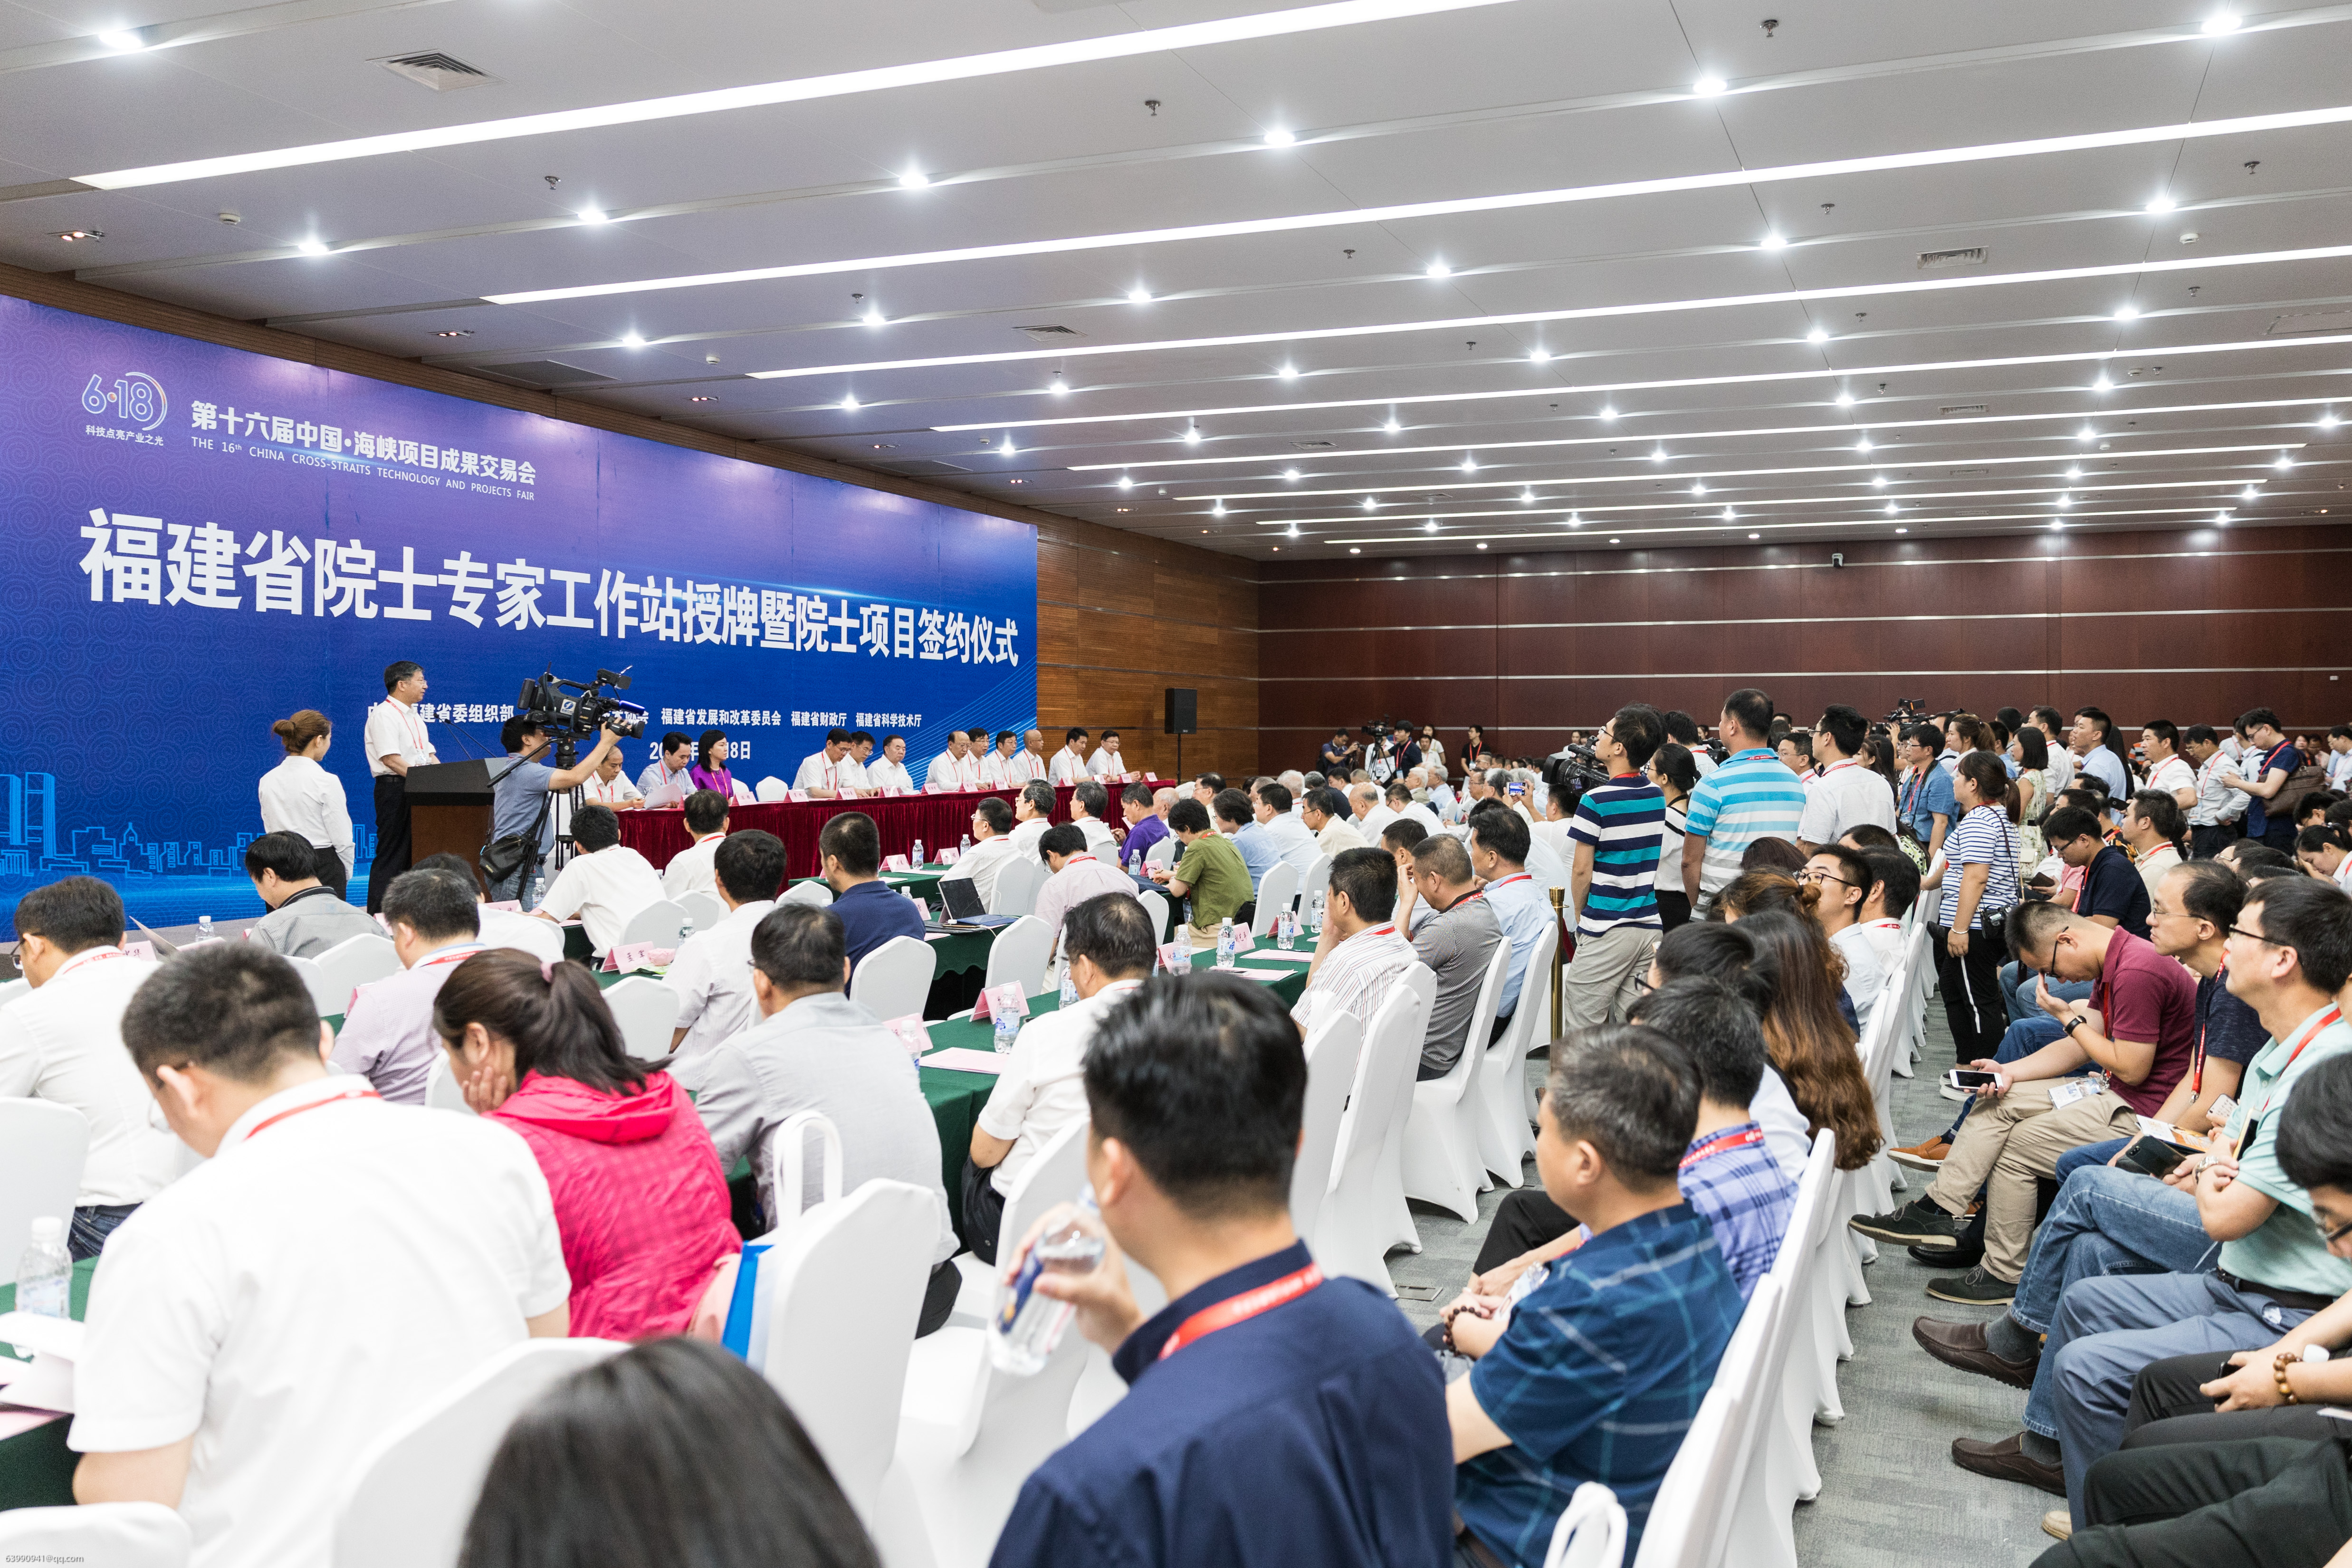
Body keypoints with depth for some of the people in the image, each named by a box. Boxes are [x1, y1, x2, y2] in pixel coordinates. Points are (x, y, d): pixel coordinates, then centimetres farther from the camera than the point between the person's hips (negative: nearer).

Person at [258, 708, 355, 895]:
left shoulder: (267, 781, 6)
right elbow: (343, 840, -8)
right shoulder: (326, 782, -11)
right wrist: (345, 876, 7)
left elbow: (270, 831, 12)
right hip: (323, 868, -6)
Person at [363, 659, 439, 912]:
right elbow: (390, 759, -19)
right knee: (392, 855, -7)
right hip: (395, 789, -9)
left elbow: (428, 754, 19)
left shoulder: (413, 716, 19)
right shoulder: (384, 715, -10)